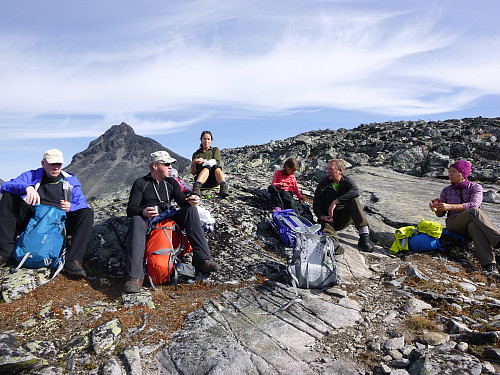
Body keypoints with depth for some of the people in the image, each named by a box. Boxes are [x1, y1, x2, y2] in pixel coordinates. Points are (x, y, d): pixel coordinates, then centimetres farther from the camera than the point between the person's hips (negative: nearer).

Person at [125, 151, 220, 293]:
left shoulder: (172, 183, 18)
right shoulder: (140, 183, 4)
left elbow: (181, 200, 5)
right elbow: (130, 209, -4)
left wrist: (190, 200, -20)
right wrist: (142, 212, -28)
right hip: (148, 222, -3)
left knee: (190, 209, -20)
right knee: (136, 220, -35)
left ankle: (202, 259, -31)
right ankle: (135, 277, -46)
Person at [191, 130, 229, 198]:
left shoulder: (215, 150, 22)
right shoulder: (196, 154, 24)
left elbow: (217, 163, 3)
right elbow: (193, 173, 16)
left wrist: (204, 161, -12)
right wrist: (193, 165, -5)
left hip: (214, 180, 0)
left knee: (216, 167, -34)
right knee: (207, 167, -34)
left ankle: (224, 186, -63)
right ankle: (197, 186, -63)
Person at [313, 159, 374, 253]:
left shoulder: (348, 181, 4)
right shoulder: (323, 184, 5)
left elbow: (355, 192, -22)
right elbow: (316, 205, 2)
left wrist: (335, 202, -30)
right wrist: (322, 217, -19)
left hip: (344, 219, 0)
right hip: (328, 218, 0)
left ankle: (364, 236, -35)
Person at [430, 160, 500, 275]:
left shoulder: (476, 187, 6)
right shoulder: (446, 191, 13)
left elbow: (474, 204, -16)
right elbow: (440, 214, 12)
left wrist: (450, 207, -28)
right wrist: (436, 209, -14)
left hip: (472, 222, 0)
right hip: (453, 223, 0)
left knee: (474, 226, -42)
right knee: (474, 212, -36)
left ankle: (489, 264, -55)